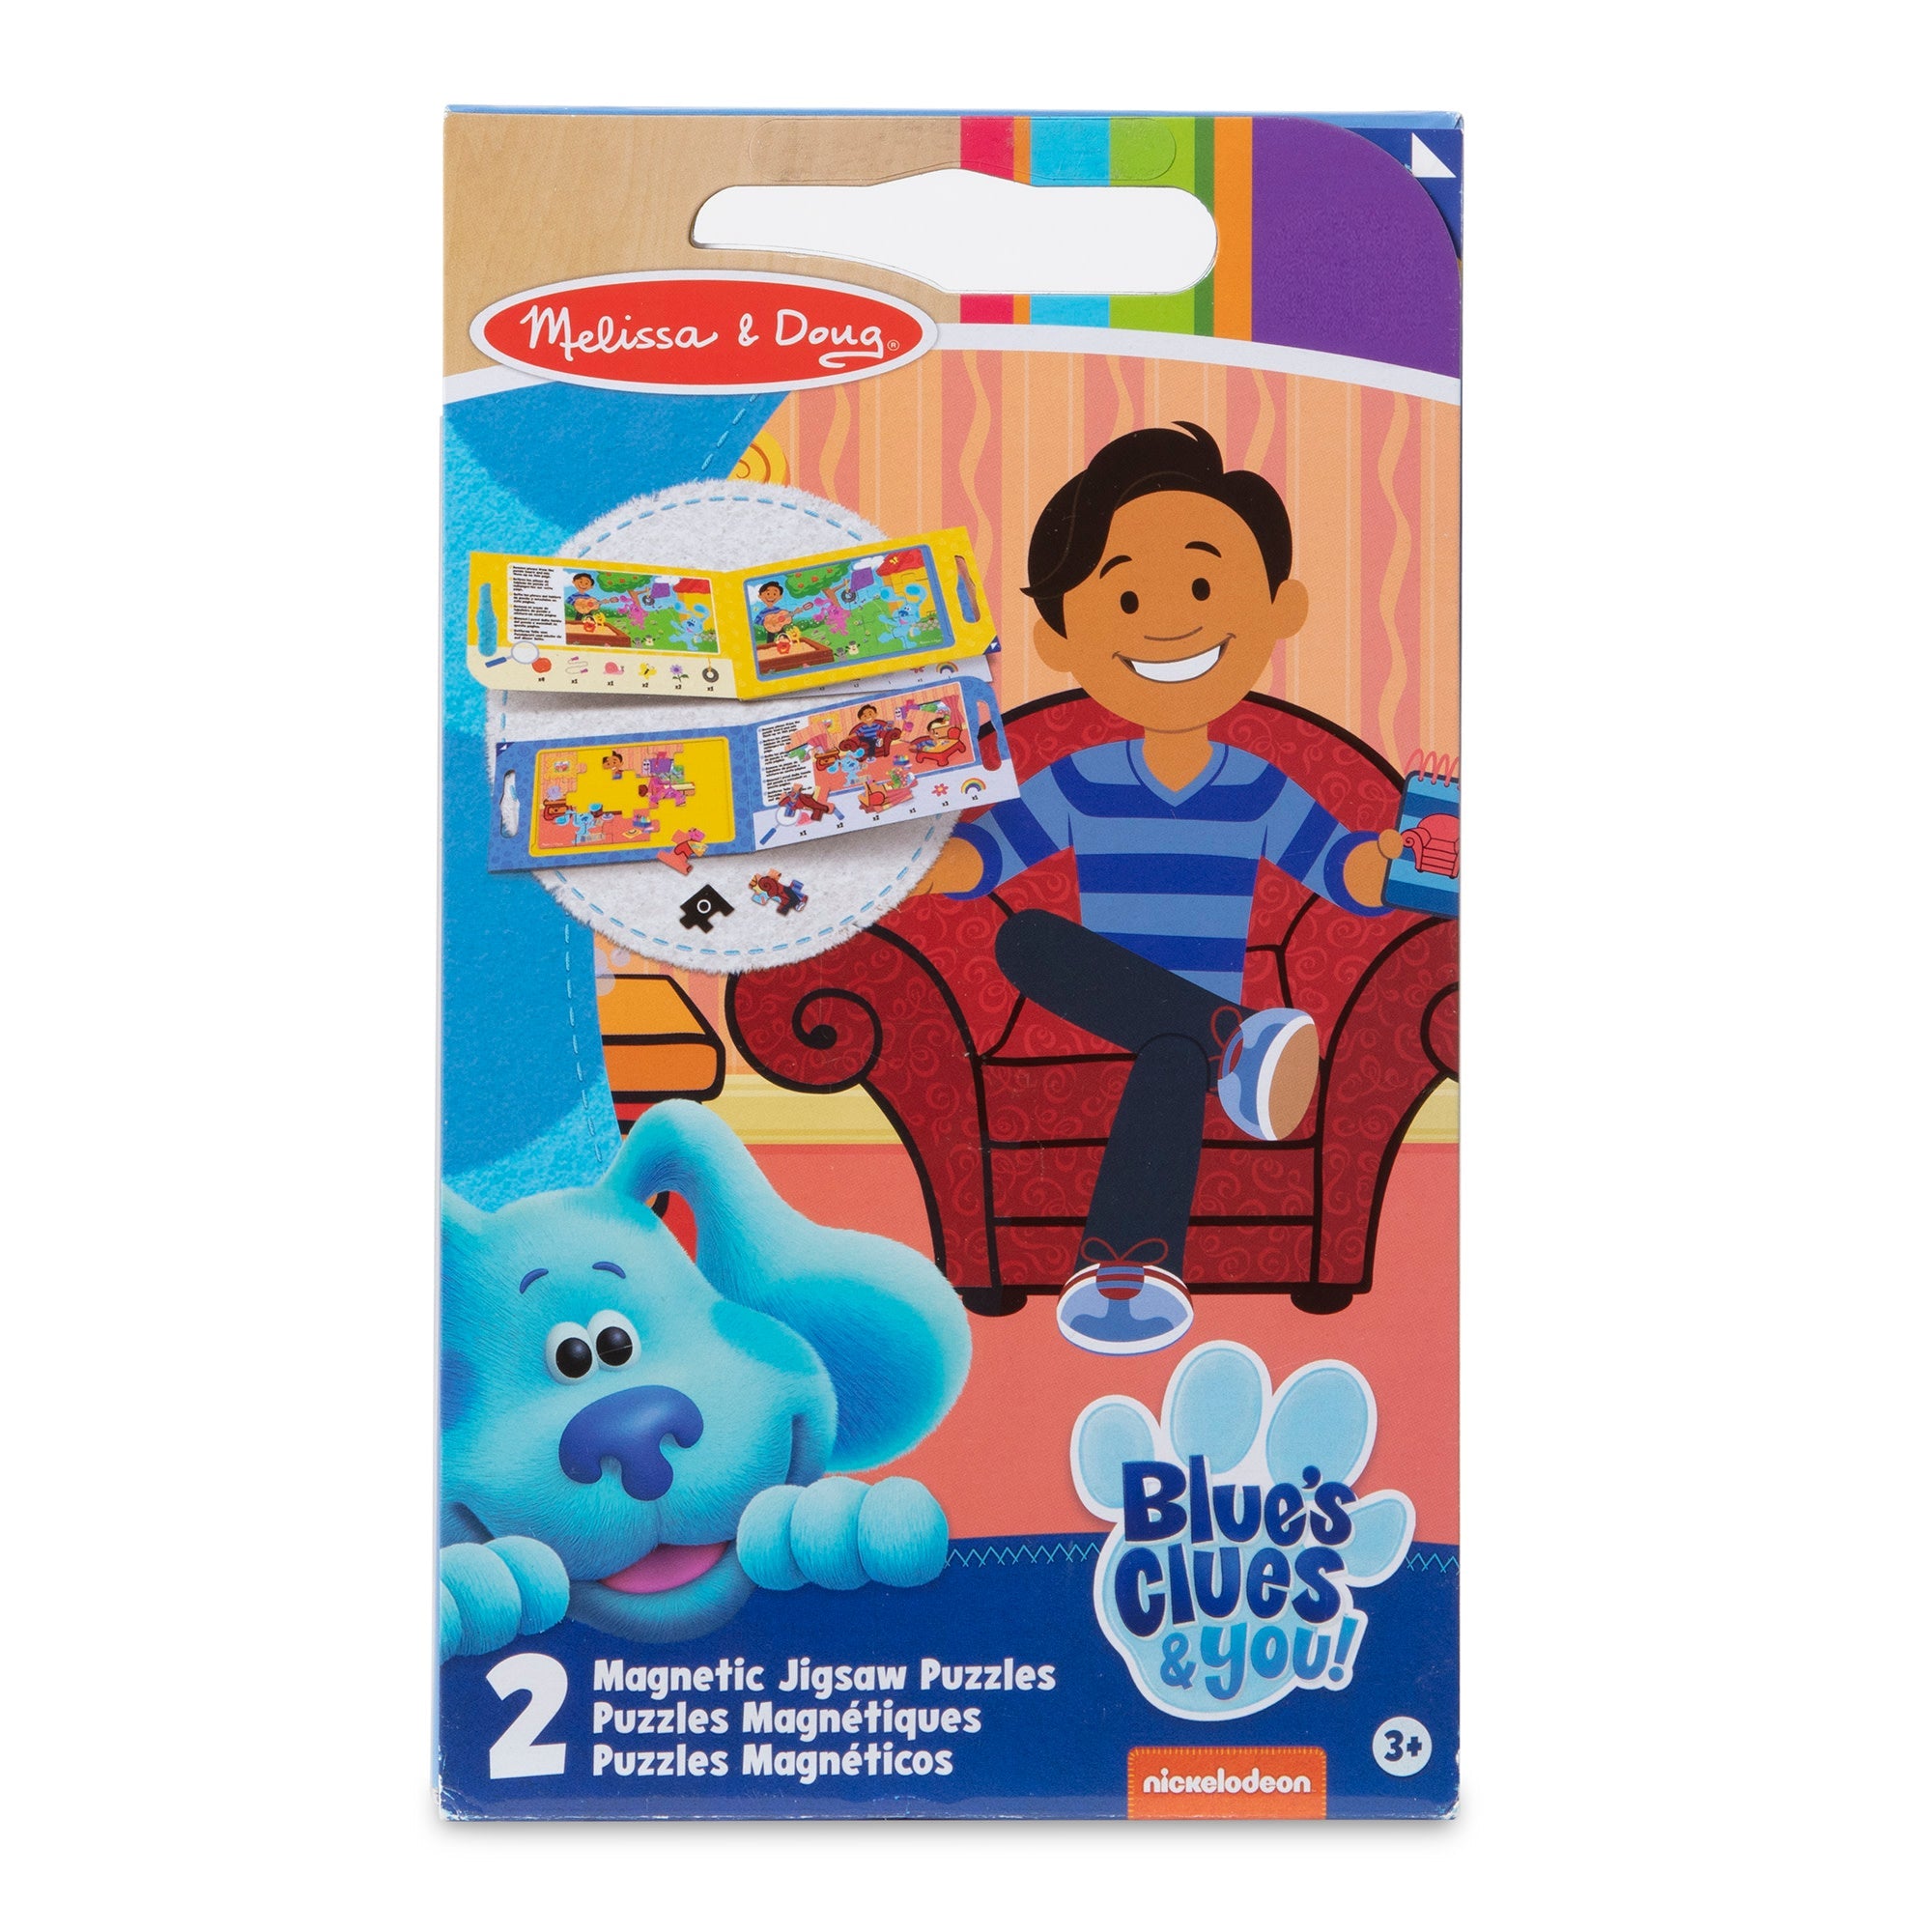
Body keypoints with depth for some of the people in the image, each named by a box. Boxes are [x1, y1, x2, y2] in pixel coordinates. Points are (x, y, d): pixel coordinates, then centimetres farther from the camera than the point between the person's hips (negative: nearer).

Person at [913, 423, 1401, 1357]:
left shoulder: (1261, 790, 8)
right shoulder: (1079, 782, 8)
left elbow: (1345, 868, 5)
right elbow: (987, 847, 3)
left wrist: (1393, 857, -16)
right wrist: (920, 864, -18)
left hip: (1184, 1026, -2)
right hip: (1105, 1008, 2)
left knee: (1171, 1061, -39)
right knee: (1024, 937, -30)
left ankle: (1136, 1262, -42)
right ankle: (1233, 1039, -33)